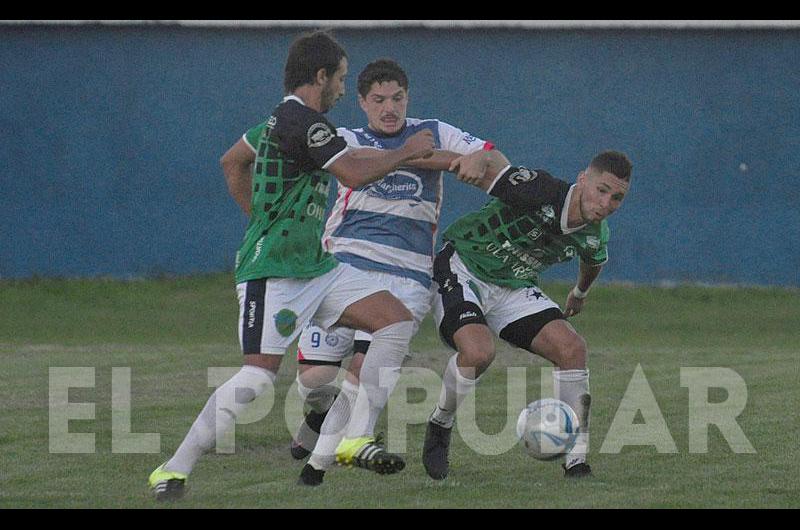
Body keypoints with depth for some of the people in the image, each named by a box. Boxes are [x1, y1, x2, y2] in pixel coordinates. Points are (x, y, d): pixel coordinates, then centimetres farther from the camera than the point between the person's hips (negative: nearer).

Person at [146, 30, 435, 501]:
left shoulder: (285, 118, 15)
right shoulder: (301, 120, -15)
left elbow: (232, 162, 29)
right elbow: (354, 174, -22)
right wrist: (407, 153, -7)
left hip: (316, 266, 10)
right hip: (273, 270, -10)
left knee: (398, 321, -1)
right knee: (258, 376, -16)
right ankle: (175, 469, -6)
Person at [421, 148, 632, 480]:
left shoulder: (596, 235, -5)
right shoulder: (539, 191, -27)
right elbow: (491, 159, -28)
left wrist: (581, 292, 38)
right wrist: (478, 161, -53)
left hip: (515, 289, 6)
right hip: (462, 269, -6)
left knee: (572, 348, -13)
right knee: (478, 351, -32)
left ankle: (576, 461, -6)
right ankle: (438, 428, -2)